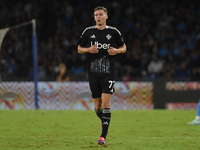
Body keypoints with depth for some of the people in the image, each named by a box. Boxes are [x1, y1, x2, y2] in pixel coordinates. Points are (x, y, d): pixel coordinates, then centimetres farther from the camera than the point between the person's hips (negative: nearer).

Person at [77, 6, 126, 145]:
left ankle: (103, 135, -14)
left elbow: (124, 47, 14)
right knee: (97, 105, 5)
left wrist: (117, 51, -8)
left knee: (106, 101, -14)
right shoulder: (88, 32, 6)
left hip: (108, 72, -2)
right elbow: (79, 49, 14)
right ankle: (104, 121, 38)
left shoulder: (114, 32, 3)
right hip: (93, 71, 2)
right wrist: (88, 49, -7)